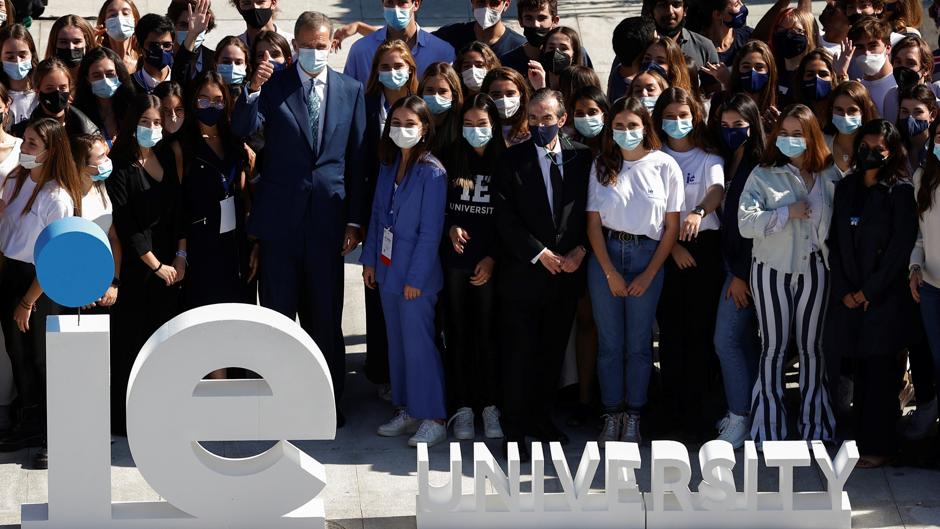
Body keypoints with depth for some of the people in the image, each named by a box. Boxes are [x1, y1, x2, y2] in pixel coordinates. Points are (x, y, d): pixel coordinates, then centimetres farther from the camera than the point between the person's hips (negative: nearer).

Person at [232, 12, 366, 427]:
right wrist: (253, 90, -28)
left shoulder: (350, 91, 4)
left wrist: (355, 220, 0)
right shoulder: (274, 85, 0)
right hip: (280, 217, -1)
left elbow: (357, 158, 4)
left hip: (328, 217, 1)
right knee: (277, 311, 5)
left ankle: (329, 401, 19)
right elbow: (242, 130, -10)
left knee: (325, 315, 9)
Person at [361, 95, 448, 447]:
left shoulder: (432, 173, -14)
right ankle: (407, 411, 21)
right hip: (387, 270, 7)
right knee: (397, 342, 12)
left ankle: (433, 419, 3)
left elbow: (430, 231, -15)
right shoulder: (388, 165, 7)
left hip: (416, 274, -7)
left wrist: (416, 276, -16)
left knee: (418, 344, -5)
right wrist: (369, 260, 9)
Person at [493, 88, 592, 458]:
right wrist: (540, 254, -13)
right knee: (519, 354, 0)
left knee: (553, 352, 11)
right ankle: (514, 429, 7)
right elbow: (506, 219, -8)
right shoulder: (513, 160, -3)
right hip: (524, 273, -3)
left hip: (567, 272, 3)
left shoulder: (581, 157, 5)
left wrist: (580, 250, -7)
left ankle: (541, 418, 24)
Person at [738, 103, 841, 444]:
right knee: (774, 347, 2)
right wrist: (788, 213, -19)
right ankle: (768, 427, 8)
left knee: (812, 347, 8)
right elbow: (746, 222, -14)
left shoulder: (829, 176, 3)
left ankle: (814, 425, 16)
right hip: (772, 271, -2)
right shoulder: (763, 175, -4)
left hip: (814, 271, 2)